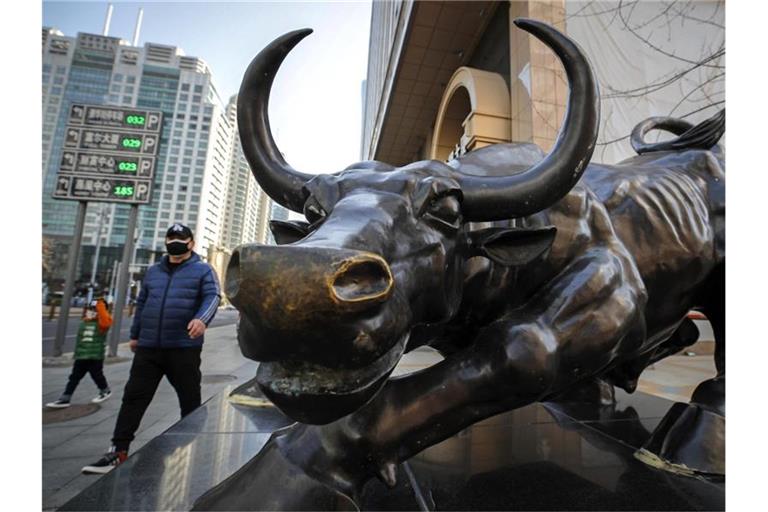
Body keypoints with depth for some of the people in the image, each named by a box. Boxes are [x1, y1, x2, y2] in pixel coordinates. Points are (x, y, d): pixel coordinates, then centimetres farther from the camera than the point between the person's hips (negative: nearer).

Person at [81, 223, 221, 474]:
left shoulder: (203, 270, -1)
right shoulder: (153, 271, 17)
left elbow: (212, 297, -15)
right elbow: (141, 303, 22)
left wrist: (202, 319, -34)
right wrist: (134, 335, 21)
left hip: (184, 348, -4)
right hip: (148, 347, 5)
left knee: (190, 399, 7)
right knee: (133, 397, 5)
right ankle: (118, 451, 17)